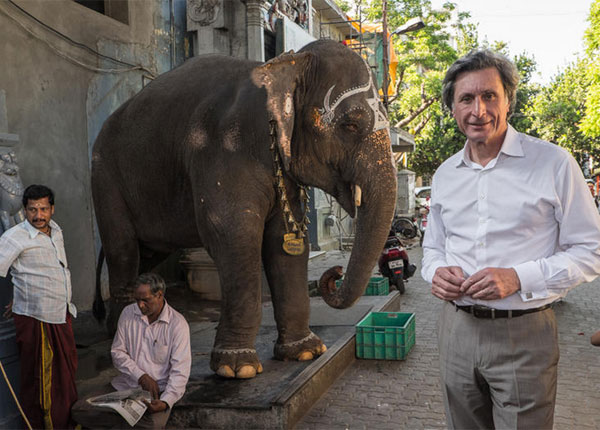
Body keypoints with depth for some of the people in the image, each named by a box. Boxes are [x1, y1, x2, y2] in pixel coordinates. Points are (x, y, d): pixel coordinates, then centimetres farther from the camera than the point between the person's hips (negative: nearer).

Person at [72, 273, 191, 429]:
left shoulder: (178, 324, -11)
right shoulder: (128, 313, 2)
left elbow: (180, 371, -15)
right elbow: (117, 352, 3)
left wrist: (165, 402, -30)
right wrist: (142, 377, -11)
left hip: (158, 390, -4)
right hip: (125, 384, 5)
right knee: (79, 410, -12)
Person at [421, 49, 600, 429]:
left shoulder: (553, 163, -7)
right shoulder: (445, 175, 9)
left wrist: (519, 278, -20)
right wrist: (436, 271, -4)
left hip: (524, 335, -4)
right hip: (457, 330, 5)